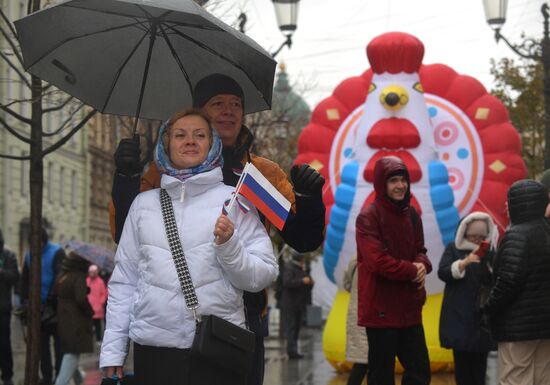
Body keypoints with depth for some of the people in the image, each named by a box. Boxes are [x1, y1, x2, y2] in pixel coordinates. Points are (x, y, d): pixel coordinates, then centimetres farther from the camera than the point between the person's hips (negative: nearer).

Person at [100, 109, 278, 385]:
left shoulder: (234, 200, 3)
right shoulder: (144, 204, 10)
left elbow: (263, 276, 1)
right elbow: (123, 281, 10)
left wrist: (229, 245, -16)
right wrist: (112, 351, 6)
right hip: (153, 349, 2)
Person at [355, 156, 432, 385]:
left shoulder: (412, 215, 11)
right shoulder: (368, 218, -10)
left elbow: (419, 251, 15)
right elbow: (377, 261, -19)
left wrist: (422, 264, -8)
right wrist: (412, 270, -11)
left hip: (409, 308, 7)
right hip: (381, 309, -7)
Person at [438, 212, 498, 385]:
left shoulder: (490, 251, 6)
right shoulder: (453, 249, 4)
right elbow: (443, 273, -9)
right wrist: (466, 261, -21)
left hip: (482, 314, 1)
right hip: (460, 315, -1)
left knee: (481, 363, -3)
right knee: (462, 361, 2)